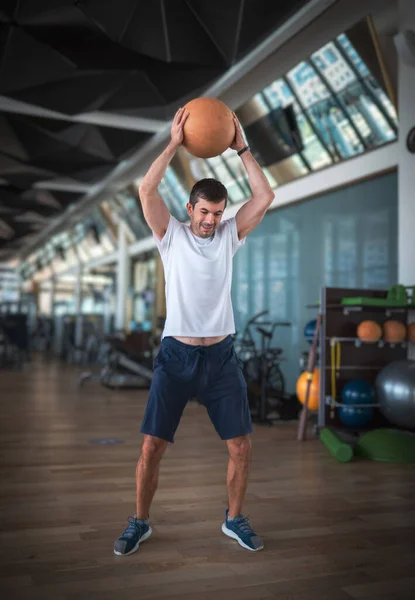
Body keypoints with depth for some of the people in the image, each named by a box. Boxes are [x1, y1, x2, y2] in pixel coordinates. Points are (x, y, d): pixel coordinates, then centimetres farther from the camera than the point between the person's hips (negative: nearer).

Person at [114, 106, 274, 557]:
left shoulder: (230, 236, 6)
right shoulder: (171, 235, 2)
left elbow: (265, 197, -3)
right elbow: (146, 190, -11)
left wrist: (241, 149, -2)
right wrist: (174, 144, -9)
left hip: (221, 355, 2)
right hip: (176, 354, -2)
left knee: (241, 446, 2)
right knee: (151, 446, -2)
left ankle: (234, 519, 26)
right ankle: (140, 522, 20)